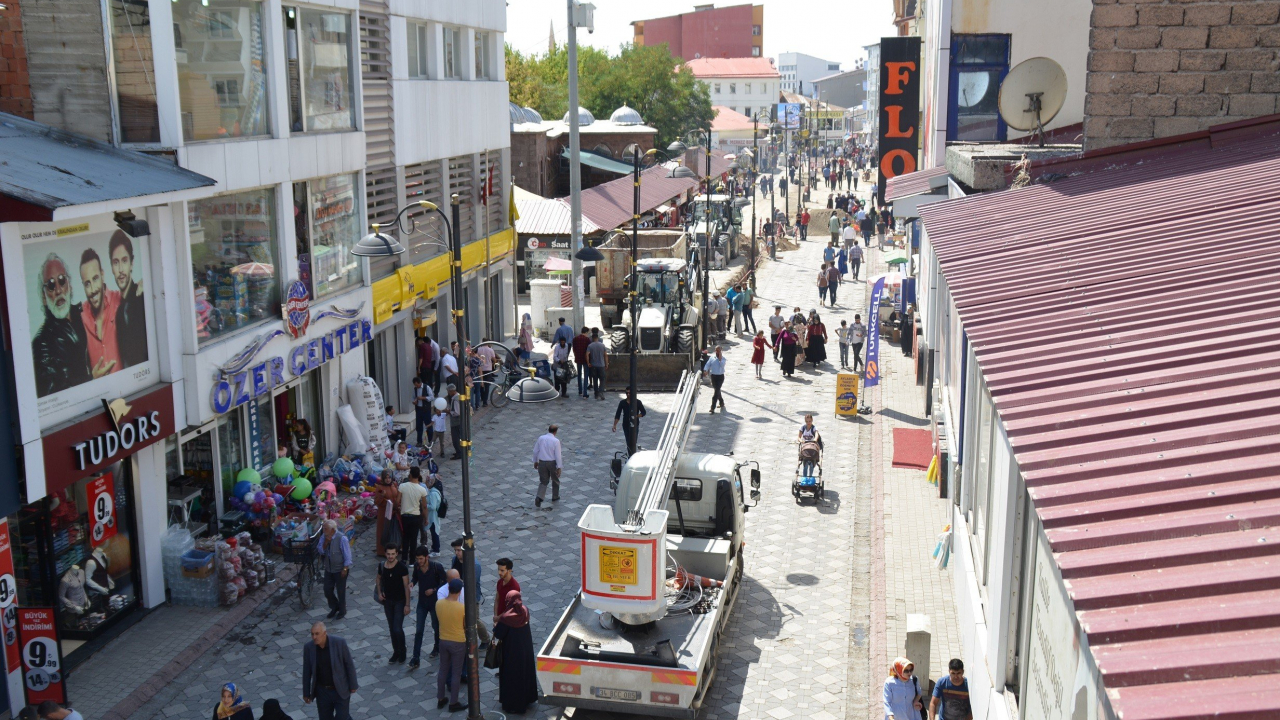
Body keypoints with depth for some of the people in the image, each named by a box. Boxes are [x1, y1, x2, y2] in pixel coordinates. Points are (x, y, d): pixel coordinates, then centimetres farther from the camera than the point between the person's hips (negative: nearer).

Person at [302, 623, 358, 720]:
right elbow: (307, 671, -1)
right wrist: (306, 693, 5)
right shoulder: (308, 648, -11)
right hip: (322, 691, 3)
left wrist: (353, 685, -3)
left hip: (341, 690, -3)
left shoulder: (339, 643, -19)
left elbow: (349, 664, -8)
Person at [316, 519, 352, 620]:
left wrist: (345, 569, -16)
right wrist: (325, 542, -22)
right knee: (327, 590, 11)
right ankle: (334, 607, 37)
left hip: (340, 570, -5)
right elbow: (320, 551, -5)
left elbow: (347, 555, -17)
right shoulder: (324, 536, -6)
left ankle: (342, 611, 30)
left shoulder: (341, 538, -23)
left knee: (340, 591, 9)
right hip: (328, 569, 5)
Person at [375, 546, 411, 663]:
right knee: (392, 628, 13)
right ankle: (396, 652, 28)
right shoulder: (382, 566, -5)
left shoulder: (402, 568, -18)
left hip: (400, 601, -4)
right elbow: (378, 578, 16)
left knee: (398, 629, -8)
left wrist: (407, 605, -15)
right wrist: (379, 593, 3)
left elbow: (406, 587, -15)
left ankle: (402, 652, 14)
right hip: (388, 601, 4)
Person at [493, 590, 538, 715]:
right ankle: (527, 698, 40)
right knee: (525, 672, 23)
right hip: (525, 647, 6)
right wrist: (501, 619, 11)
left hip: (512, 651, -6)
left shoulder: (507, 617, -28)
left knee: (512, 676, 10)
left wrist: (496, 626, 3)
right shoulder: (525, 611, -8)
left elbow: (498, 634, -18)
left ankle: (513, 704, 22)